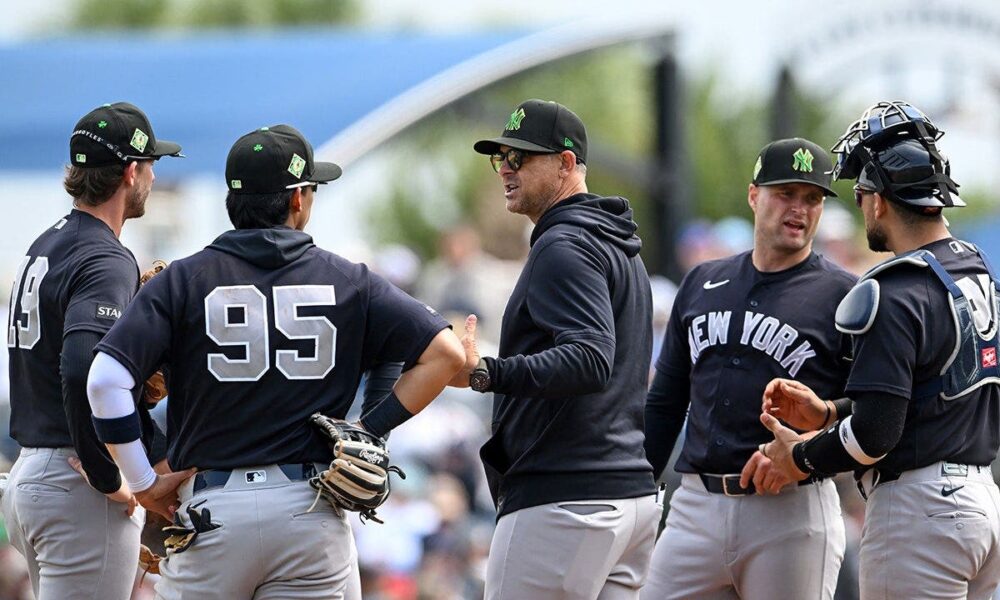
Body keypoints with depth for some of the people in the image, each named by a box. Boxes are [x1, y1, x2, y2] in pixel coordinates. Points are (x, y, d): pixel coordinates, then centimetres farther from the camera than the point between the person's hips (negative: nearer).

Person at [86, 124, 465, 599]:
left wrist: (144, 483, 0)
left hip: (210, 510, -1)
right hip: (311, 511, 1)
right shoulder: (347, 282, 4)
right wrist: (368, 433, 3)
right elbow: (445, 353, -2)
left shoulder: (184, 280, 1)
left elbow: (104, 381, -9)